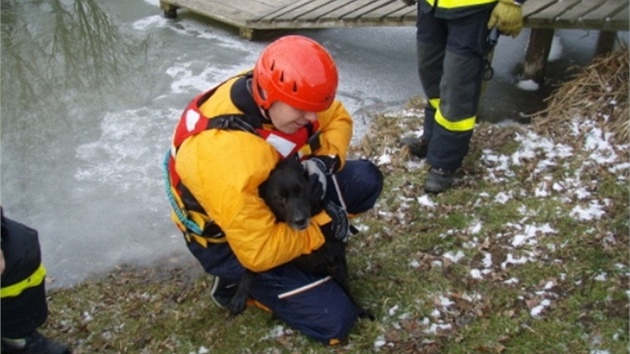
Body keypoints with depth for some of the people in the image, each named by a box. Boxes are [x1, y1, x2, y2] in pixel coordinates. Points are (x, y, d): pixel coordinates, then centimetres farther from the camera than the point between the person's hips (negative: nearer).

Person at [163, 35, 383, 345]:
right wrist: (323, 227, -21)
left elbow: (338, 118, 0)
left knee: (366, 179, -4)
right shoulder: (227, 158, -41)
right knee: (335, 319, -11)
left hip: (271, 194, 7)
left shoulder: (277, 94, -19)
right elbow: (262, 252, -33)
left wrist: (327, 160, -20)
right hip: (230, 241, -7)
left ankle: (299, 233, 9)